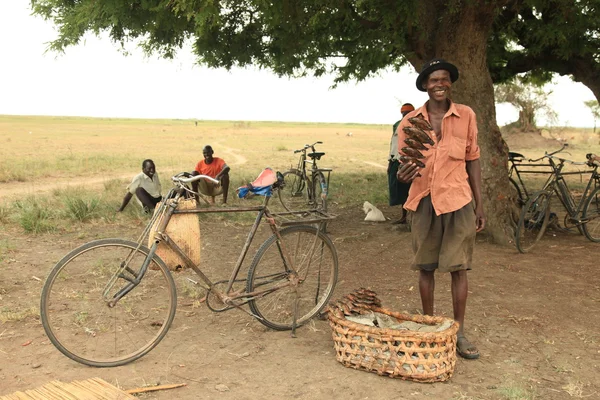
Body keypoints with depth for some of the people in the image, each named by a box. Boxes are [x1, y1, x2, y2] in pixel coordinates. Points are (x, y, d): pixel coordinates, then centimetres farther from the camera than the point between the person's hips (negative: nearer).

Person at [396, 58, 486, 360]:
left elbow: (472, 160, 6)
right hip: (423, 201, 1)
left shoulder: (466, 116, 0)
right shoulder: (409, 122, 0)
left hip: (458, 201, -1)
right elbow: (405, 163, 6)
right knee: (425, 267, 10)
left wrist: (479, 204, 6)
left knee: (459, 268, 1)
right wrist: (403, 174, -20)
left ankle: (459, 333, 12)